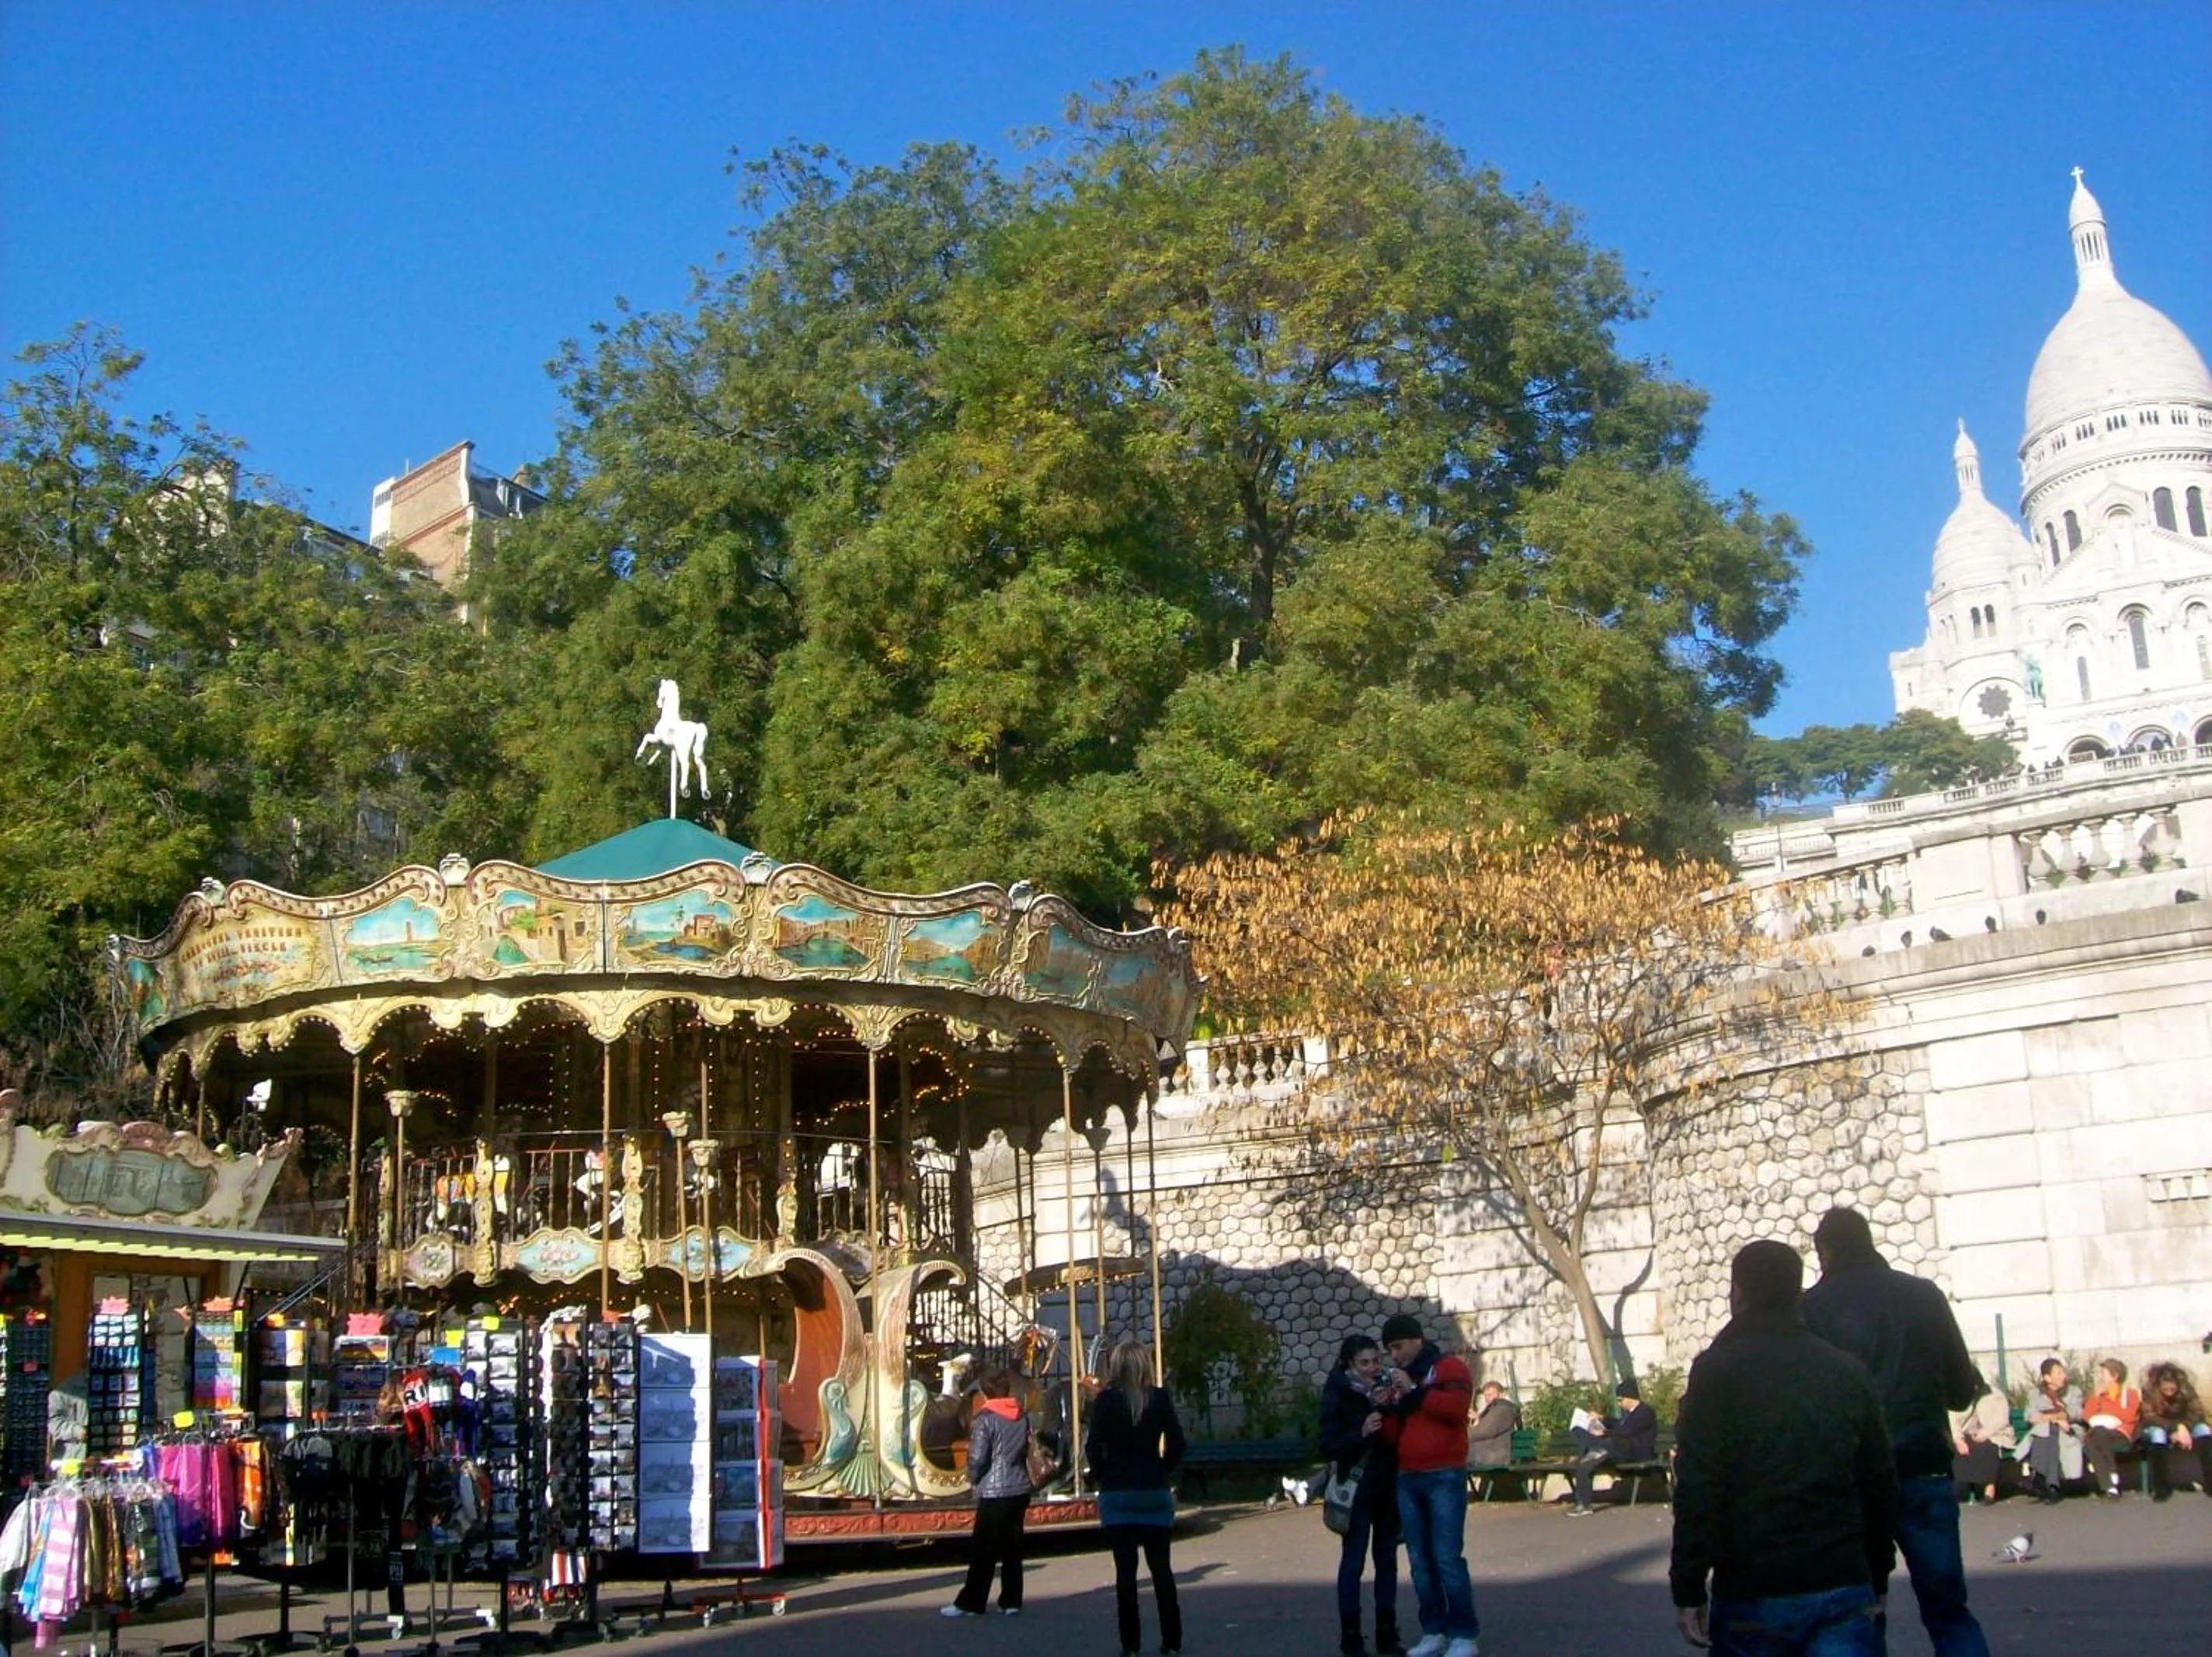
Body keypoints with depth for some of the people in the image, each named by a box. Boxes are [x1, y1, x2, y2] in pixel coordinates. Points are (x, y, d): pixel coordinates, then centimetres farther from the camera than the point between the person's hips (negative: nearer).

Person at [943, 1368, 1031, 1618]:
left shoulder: (986, 1418, -13)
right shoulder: (1021, 1416, 7)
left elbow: (978, 1457, -15)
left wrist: (973, 1479, 3)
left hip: (994, 1492, -6)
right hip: (1020, 1489, 6)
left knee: (982, 1550, 0)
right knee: (1012, 1546, 10)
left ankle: (971, 1602, 5)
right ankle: (1012, 1601, 11)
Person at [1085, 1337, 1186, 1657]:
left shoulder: (1106, 1400, -7)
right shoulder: (1160, 1398, -2)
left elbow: (1094, 1447, -9)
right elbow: (1176, 1443, -1)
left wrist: (1102, 1476, 6)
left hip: (1117, 1495, -2)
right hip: (1155, 1492, 2)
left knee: (1125, 1570, 2)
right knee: (1161, 1568, 10)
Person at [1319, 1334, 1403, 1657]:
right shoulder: (1338, 1395, -8)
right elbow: (1328, 1445, -12)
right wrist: (1360, 1432, -27)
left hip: (1387, 1485, 5)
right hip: (1357, 1488, -5)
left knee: (1387, 1560, 11)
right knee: (1353, 1561, 0)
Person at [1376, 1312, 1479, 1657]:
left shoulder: (1449, 1366, 0)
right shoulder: (1398, 1381, 19)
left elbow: (1456, 1407, -17)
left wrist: (1415, 1390, -15)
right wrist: (1388, 1409, -1)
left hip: (1445, 1476, -7)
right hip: (1407, 1479, 7)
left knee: (1447, 1557, -10)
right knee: (1420, 1560, 7)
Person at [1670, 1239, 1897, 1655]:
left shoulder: (1717, 1371, -5)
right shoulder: (1849, 1372, 9)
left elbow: (1696, 1489, -12)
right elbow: (1882, 1484, 12)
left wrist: (1688, 1590, -7)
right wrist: (1877, 1581, 21)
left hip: (1752, 1594, -3)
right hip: (1844, 1590, 3)